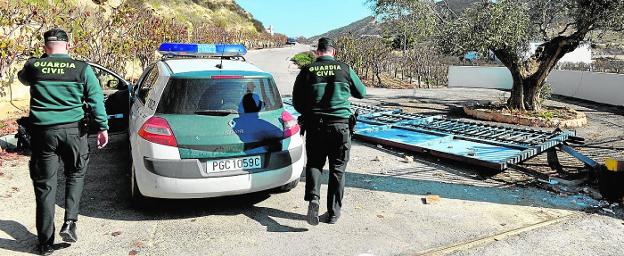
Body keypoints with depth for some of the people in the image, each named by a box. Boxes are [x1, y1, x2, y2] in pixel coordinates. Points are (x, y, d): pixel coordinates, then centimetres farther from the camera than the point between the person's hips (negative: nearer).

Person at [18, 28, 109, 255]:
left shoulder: (33, 66, 2)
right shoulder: (81, 68, -2)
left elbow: (23, 78, 25)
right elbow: (96, 99, -6)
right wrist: (103, 127, -4)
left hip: (42, 132, 1)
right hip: (73, 130, -1)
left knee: (44, 185, 8)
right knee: (75, 176, 21)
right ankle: (69, 223, 9)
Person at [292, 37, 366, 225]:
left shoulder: (307, 71, 0)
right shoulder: (345, 69, -1)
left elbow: (297, 102, 5)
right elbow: (361, 93, 13)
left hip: (315, 125, 0)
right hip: (340, 125, 0)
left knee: (314, 164, 15)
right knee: (337, 169, 10)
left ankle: (313, 198, -9)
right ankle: (333, 212, 16)